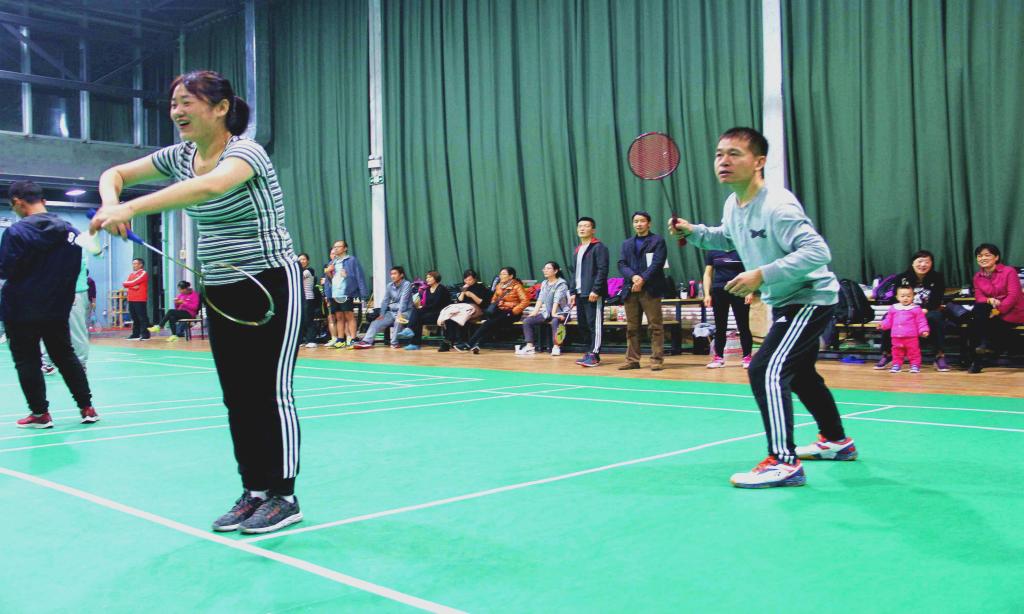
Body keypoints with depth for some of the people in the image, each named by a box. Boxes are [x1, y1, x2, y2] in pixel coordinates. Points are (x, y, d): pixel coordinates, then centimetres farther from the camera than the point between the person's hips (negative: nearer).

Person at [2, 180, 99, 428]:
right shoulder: (71, 231, 2)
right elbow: (76, 270, 7)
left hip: (21, 311, -5)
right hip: (58, 309, 5)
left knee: (27, 362, 7)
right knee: (66, 357, 14)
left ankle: (40, 413, 10)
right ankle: (87, 408, 14)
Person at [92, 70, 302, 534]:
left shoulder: (246, 152, -18)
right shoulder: (180, 156, 6)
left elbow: (210, 187, -40)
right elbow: (115, 174, 14)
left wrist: (130, 208, -45)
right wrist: (110, 203, -10)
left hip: (271, 287, -7)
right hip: (222, 293, 8)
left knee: (272, 392, -5)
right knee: (238, 398, 8)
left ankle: (284, 497, 5)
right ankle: (254, 492, 17)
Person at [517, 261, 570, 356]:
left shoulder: (561, 284, -7)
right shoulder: (544, 283, 13)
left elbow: (557, 299, -20)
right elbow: (540, 299, 5)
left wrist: (553, 313, -31)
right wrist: (534, 312, -8)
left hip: (561, 312, -7)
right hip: (547, 312, 7)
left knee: (555, 321, -41)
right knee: (526, 321, -9)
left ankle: (556, 347, -34)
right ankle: (529, 347, -15)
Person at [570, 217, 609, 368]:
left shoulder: (599, 247, -5)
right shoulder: (577, 250, 20)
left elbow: (602, 270, -14)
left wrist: (595, 290, -20)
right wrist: (573, 292, 17)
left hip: (593, 294, -8)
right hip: (580, 294, 8)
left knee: (594, 324, -7)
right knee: (582, 324, 10)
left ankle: (594, 355, -6)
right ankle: (587, 352, 18)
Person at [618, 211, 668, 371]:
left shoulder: (657, 241, 4)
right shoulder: (627, 243, 19)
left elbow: (657, 264, -8)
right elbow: (621, 264, 8)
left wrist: (643, 279, -17)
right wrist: (633, 276, -11)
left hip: (650, 290, -5)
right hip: (631, 290, 5)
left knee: (655, 327, -5)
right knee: (632, 328, 6)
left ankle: (657, 360, -3)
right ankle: (632, 360, 11)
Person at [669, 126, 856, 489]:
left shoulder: (777, 206, -27)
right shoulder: (733, 205, 0)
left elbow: (818, 251, -33)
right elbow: (727, 239, 21)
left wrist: (762, 275, -38)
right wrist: (694, 232, 3)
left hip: (810, 299, -10)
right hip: (785, 301, 10)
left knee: (765, 370, -21)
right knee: (798, 372, 24)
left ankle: (784, 462, -16)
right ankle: (836, 441, 43)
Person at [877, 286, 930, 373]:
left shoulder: (916, 309, -3)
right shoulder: (893, 308, 8)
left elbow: (921, 321, -3)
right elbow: (889, 320, 14)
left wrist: (924, 330, -14)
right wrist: (882, 324, -3)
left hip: (911, 336, -3)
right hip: (896, 336, 3)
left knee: (913, 351, 3)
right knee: (897, 352, 12)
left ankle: (915, 365, 13)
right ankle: (896, 364, 22)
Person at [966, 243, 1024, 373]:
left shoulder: (1009, 271, -6)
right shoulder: (978, 276, 9)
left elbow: (1013, 295, -16)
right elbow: (979, 297, 1)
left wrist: (998, 310, -26)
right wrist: (989, 300, -23)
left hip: (1012, 313, -5)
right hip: (991, 310, 5)